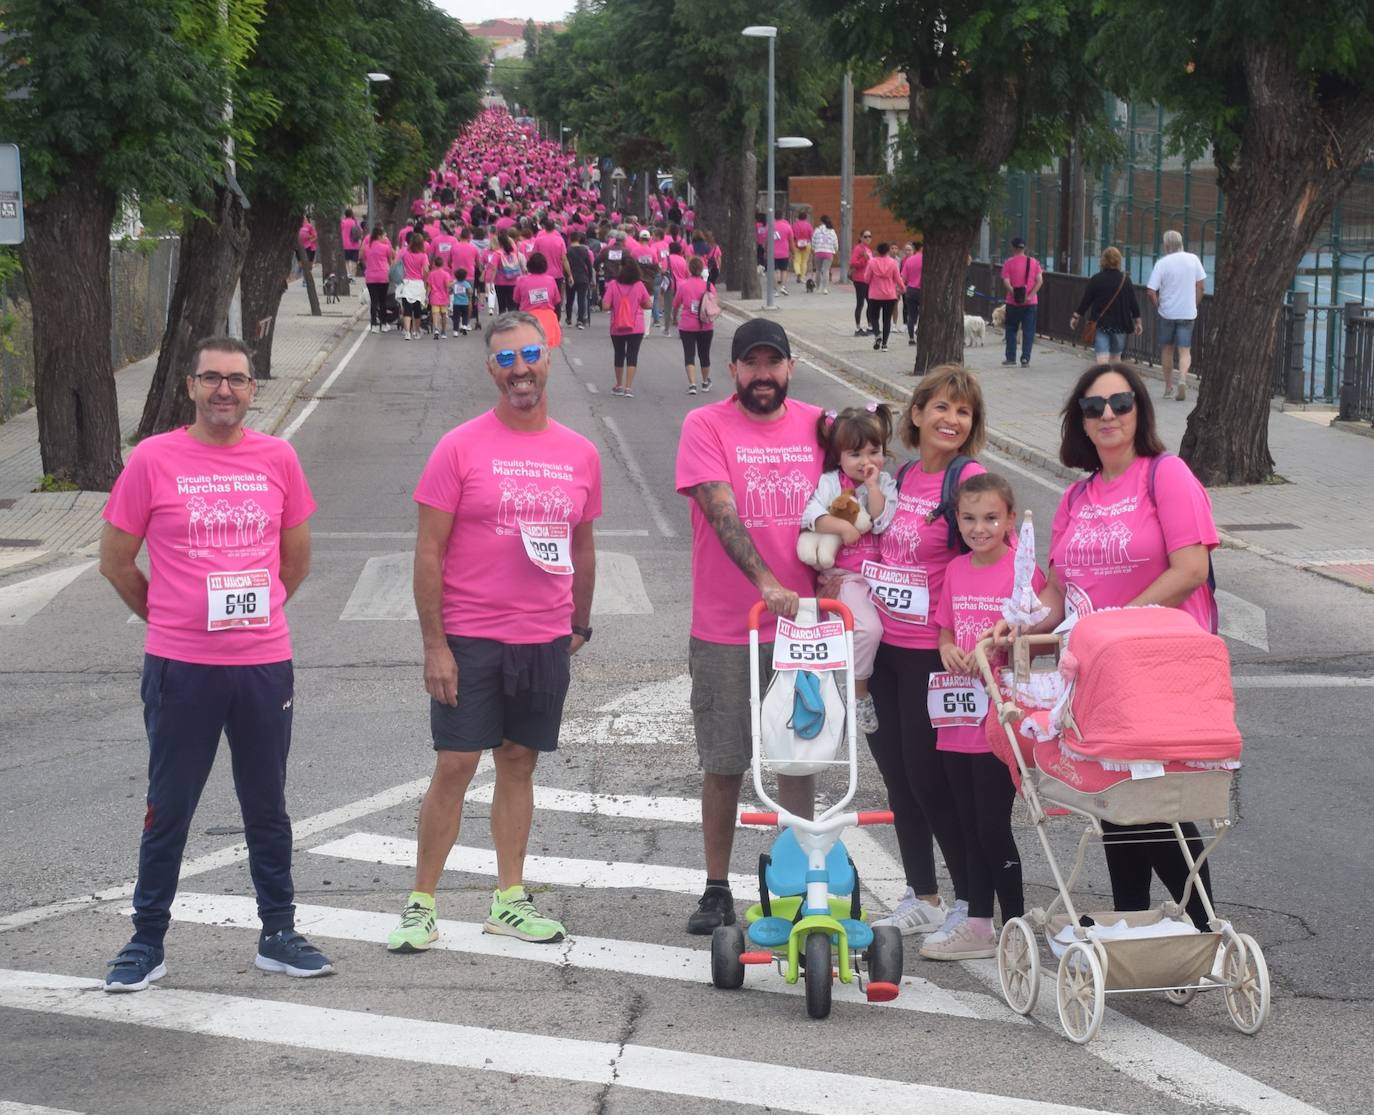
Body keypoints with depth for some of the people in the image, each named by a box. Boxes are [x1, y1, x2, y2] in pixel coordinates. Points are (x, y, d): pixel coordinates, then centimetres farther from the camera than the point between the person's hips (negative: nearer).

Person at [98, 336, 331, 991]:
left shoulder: (277, 459, 3)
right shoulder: (153, 459, -4)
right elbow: (115, 558, 3)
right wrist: (167, 618, 8)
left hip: (265, 663, 2)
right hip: (180, 667, -2)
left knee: (267, 808, 12)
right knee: (168, 810, 5)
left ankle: (278, 935, 22)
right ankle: (147, 942, 16)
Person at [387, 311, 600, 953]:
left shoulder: (580, 455, 6)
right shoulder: (461, 448, -6)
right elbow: (429, 550, -7)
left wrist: (580, 625, 19)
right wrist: (434, 644, -11)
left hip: (546, 642, 4)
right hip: (470, 639, -4)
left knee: (519, 763, 12)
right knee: (454, 767, -3)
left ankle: (509, 901, 20)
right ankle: (421, 903, 5)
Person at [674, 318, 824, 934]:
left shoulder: (816, 426, 5)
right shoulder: (706, 426, -7)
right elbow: (722, 512, -19)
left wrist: (827, 579, 0)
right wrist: (767, 583, -30)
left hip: (802, 623, 3)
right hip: (726, 629, -3)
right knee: (724, 763, 5)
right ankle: (717, 890, 17)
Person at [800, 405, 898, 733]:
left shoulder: (886, 484, 7)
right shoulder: (830, 483, -1)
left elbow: (883, 522, -8)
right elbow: (811, 515, -16)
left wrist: (873, 485, -11)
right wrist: (841, 527, -28)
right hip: (845, 576, -5)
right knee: (868, 627, -24)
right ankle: (859, 692, -9)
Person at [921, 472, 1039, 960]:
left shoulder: (1023, 570, -9)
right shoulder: (956, 570, 10)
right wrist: (948, 651, -2)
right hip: (957, 719, 6)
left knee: (993, 824, -3)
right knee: (969, 825, 13)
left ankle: (1015, 927, 7)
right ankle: (976, 922, 21)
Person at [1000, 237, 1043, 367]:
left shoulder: (1009, 263, -3)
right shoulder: (1034, 262, 3)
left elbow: (1006, 282, -14)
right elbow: (1040, 281, -6)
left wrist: (1014, 293, -13)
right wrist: (1031, 295, -10)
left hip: (1013, 303, -1)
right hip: (1031, 303, 1)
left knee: (1011, 330, 10)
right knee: (1028, 331, 5)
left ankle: (1011, 358, 9)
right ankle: (1025, 359, 1)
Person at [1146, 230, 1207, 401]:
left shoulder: (1162, 263, -11)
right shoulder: (1193, 260, -1)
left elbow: (1151, 292, -13)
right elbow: (1201, 286, 5)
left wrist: (1158, 307, 3)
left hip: (1167, 312, -1)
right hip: (1188, 313, 1)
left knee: (1167, 349, 15)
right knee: (1185, 350, 3)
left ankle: (1168, 385, 21)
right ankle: (1183, 379, -22)